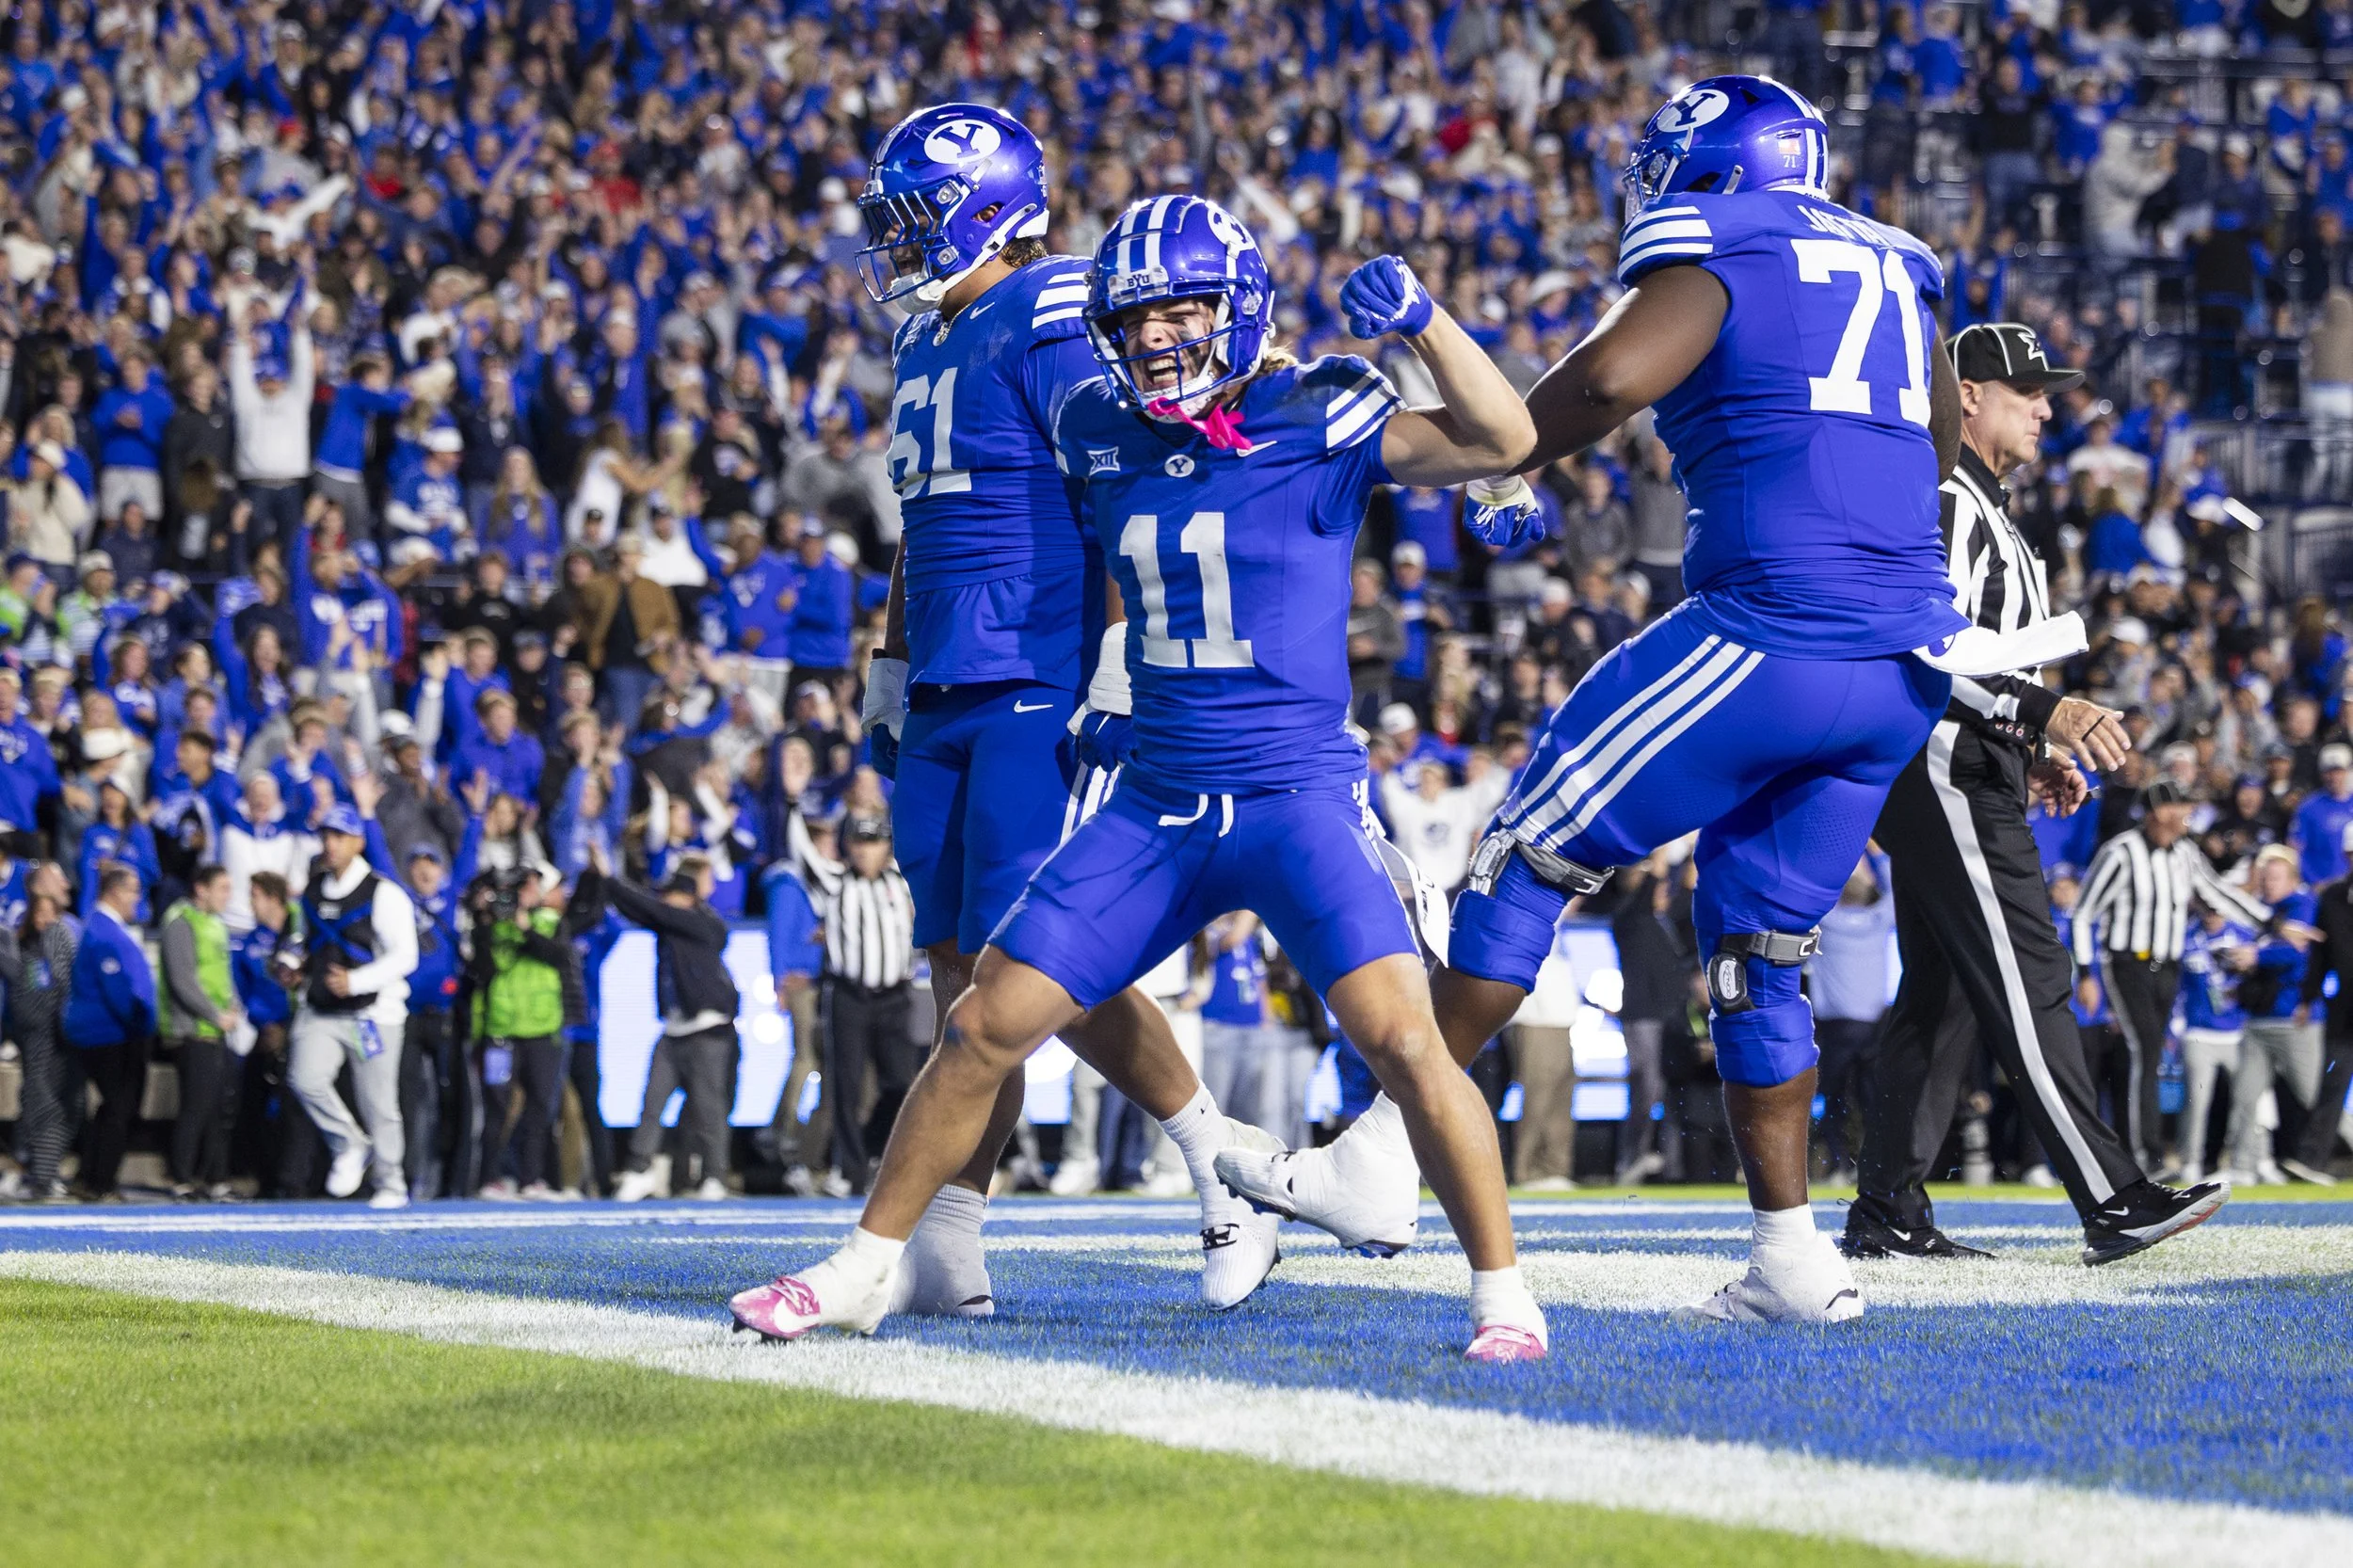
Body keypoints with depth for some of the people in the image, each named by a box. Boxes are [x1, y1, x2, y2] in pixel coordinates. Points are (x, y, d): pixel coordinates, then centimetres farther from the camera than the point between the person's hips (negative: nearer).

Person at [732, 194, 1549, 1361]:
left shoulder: (1316, 422, -8)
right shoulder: (1098, 433, 6)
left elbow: (1500, 440, -19)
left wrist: (1420, 322, -29)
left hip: (1298, 793, -5)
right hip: (1156, 805, 5)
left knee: (1400, 1034, -21)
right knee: (985, 1028, 2)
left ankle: (1502, 1294, -8)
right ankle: (863, 1269, 16)